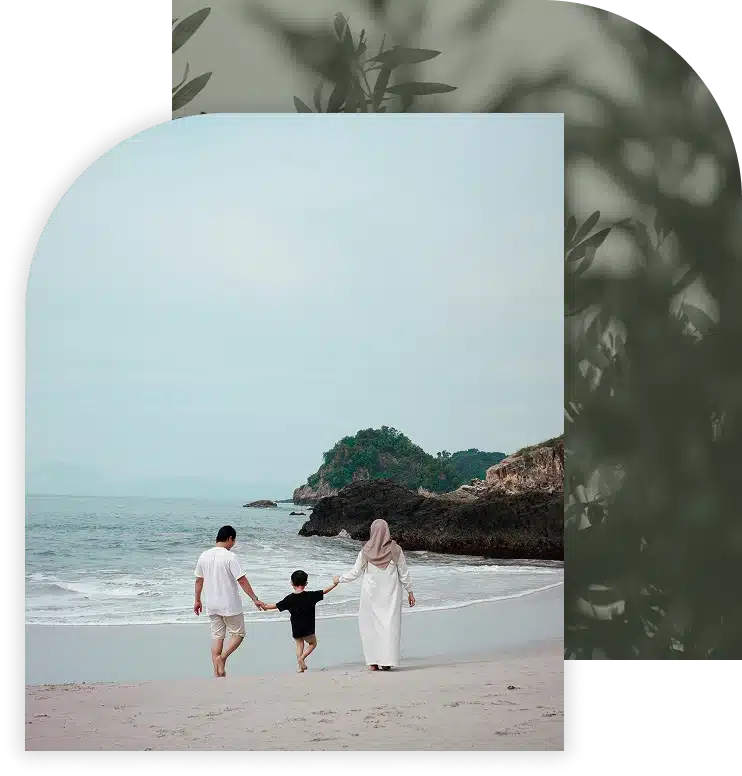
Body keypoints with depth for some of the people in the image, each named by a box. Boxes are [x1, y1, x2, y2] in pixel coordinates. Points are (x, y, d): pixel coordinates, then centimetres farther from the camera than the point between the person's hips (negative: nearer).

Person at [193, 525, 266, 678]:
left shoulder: (204, 555, 4)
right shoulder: (230, 556, -15)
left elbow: (199, 580, 11)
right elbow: (242, 580, -17)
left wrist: (197, 600, 22)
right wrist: (255, 599, -12)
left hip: (212, 605, 6)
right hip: (230, 605, -6)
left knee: (217, 636, 12)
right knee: (238, 634, 8)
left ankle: (217, 672, 10)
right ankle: (221, 657, -13)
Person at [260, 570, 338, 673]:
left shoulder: (290, 599, -5)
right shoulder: (310, 596, -10)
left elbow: (276, 606, 2)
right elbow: (324, 592, -2)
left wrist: (265, 606, 16)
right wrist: (334, 584, 10)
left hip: (296, 628, 3)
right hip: (308, 628, -3)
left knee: (299, 645, 19)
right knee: (313, 643, 16)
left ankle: (301, 666, 8)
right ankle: (301, 658, -6)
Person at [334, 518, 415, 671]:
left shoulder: (366, 552, -8)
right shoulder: (395, 550, -7)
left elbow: (355, 573, 2)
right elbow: (404, 573, 0)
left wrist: (339, 579, 19)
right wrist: (409, 591, 11)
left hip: (371, 594, 0)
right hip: (391, 593, 0)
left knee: (371, 624, 7)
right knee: (390, 624, 4)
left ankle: (373, 662, 4)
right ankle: (387, 660, -2)